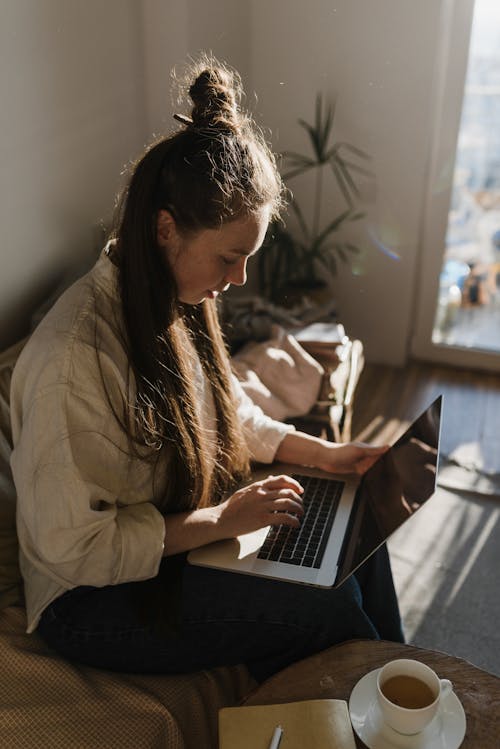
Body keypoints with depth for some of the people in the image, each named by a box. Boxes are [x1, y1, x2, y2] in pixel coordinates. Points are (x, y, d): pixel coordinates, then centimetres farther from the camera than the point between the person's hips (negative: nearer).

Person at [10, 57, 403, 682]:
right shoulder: (73, 359, -32)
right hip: (95, 601, -7)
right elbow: (72, 548, -26)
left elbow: (225, 408, 10)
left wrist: (321, 453, 0)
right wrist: (219, 520, -22)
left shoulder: (174, 304, -4)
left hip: (184, 530, 8)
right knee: (334, 608, -17)